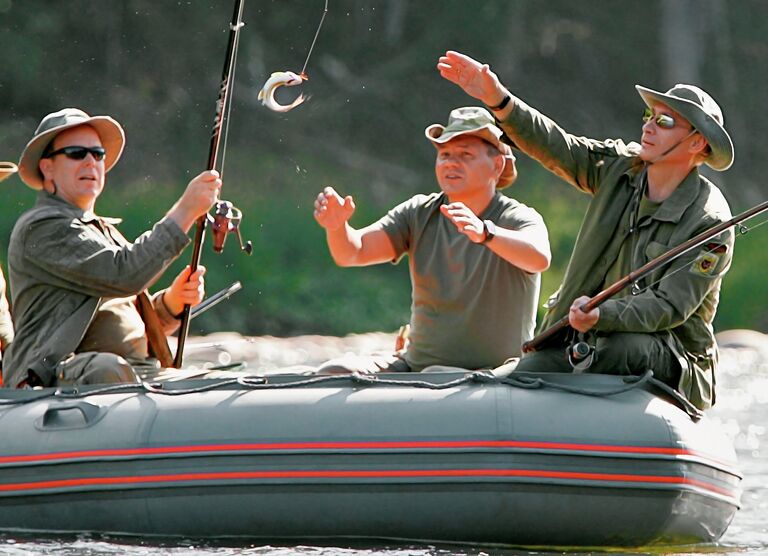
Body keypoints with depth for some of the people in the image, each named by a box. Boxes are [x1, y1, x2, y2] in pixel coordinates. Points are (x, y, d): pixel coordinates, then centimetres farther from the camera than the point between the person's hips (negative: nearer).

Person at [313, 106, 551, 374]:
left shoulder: (518, 219, -8)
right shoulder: (418, 214, 7)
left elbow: (539, 259, -32)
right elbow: (352, 252, -4)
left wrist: (484, 233, -51)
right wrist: (337, 226, -29)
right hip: (415, 364, 6)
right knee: (331, 374, -15)